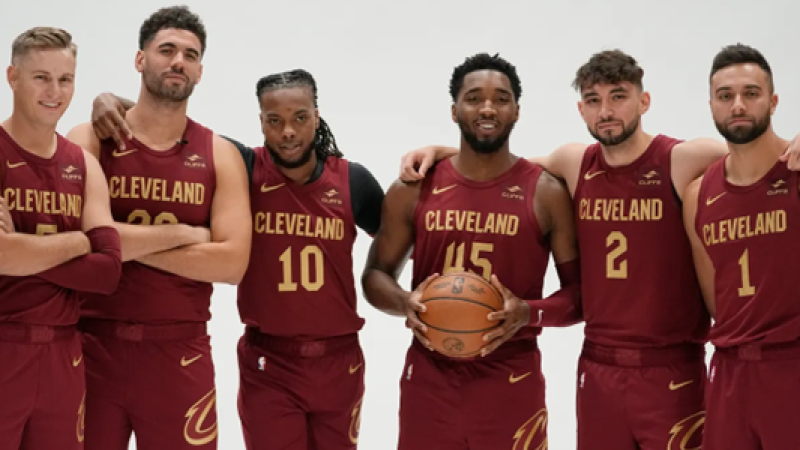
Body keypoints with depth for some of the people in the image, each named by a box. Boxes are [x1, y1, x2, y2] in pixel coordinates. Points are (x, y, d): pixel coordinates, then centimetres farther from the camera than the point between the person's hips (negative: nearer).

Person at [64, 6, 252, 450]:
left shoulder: (220, 156, 4)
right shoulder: (88, 141, 0)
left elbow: (232, 262, -8)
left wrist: (123, 242, -12)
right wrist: (183, 234, -11)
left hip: (179, 352, 1)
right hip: (92, 345, -1)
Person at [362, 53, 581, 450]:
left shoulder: (547, 193, -1)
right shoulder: (413, 189, 3)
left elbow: (581, 294, 1)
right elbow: (376, 275, 11)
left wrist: (529, 313, -19)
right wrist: (404, 303, -11)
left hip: (512, 383, -1)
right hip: (430, 379, 1)